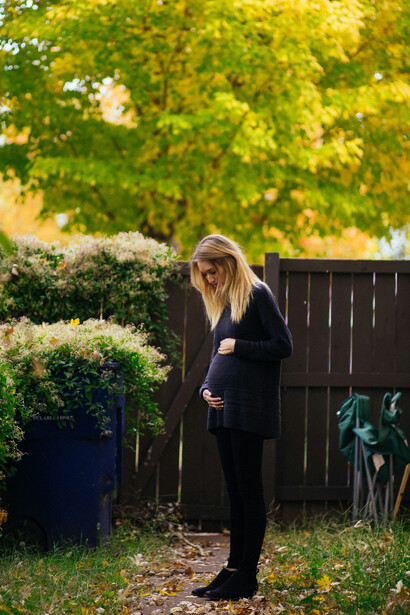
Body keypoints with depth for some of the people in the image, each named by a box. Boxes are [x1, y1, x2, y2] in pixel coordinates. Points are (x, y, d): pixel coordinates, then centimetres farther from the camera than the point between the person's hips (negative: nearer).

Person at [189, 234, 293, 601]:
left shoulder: (257, 294, -6)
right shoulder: (222, 302, 18)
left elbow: (284, 346, -10)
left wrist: (239, 347, -11)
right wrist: (207, 388, 6)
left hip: (250, 407, -8)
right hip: (224, 407, 8)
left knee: (249, 490, -5)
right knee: (235, 491, 9)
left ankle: (247, 576, -2)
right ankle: (234, 569, 13)